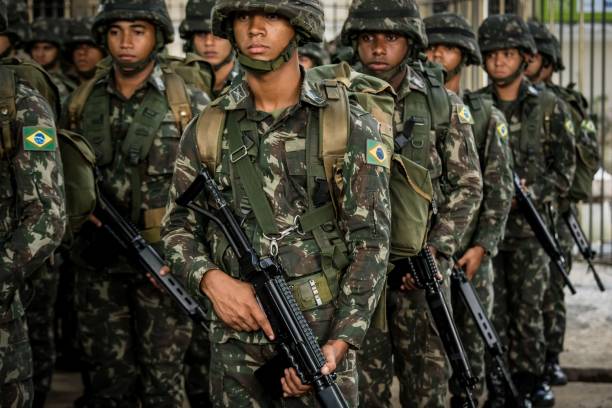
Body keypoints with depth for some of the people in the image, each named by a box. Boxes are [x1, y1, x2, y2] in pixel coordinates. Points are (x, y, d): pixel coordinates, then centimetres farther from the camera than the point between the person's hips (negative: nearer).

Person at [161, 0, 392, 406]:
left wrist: (340, 342, -18)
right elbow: (179, 228, 9)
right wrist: (210, 279, -12)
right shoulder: (206, 130, 4)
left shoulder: (350, 127, -4)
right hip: (234, 342, 3)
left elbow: (370, 242, -7)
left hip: (322, 336, -2)